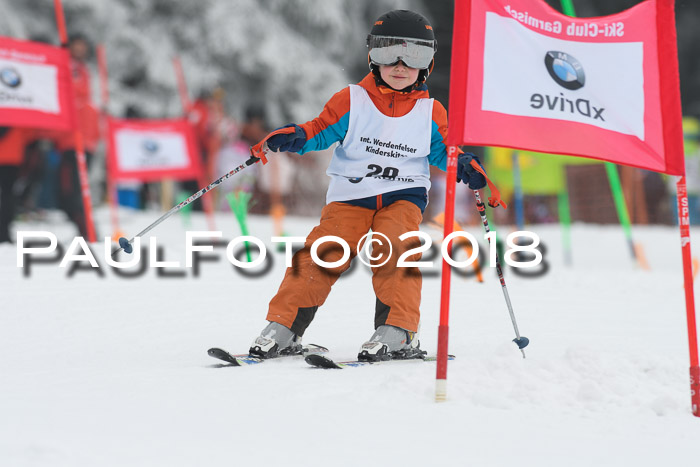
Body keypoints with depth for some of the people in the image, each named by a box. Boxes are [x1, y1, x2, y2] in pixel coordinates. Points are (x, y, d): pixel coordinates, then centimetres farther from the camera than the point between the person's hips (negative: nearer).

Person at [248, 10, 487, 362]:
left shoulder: (431, 112, 8)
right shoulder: (351, 101, 4)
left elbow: (442, 150, 16)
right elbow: (322, 130, 4)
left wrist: (463, 166, -4)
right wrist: (296, 138, -16)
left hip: (403, 196, 0)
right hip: (350, 194, 0)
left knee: (394, 248, -27)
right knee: (323, 252, -16)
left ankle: (398, 333, -25)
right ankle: (284, 328, -6)